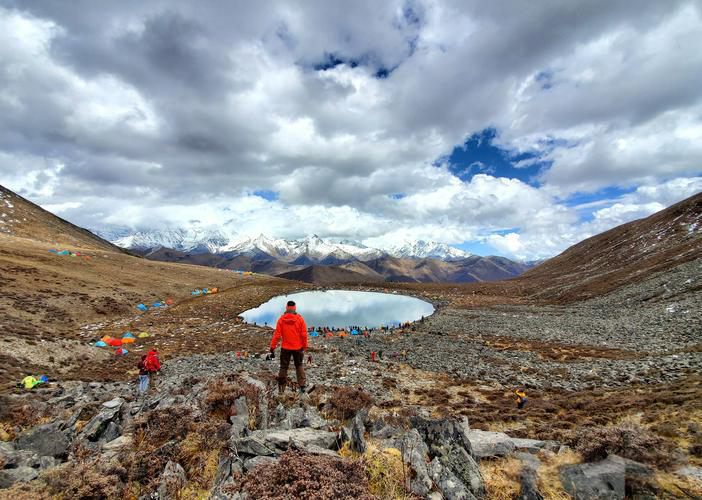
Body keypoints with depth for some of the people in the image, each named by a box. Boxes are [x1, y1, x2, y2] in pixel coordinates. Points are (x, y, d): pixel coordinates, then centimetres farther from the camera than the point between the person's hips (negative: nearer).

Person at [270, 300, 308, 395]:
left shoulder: (281, 319, -8)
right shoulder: (300, 319, -9)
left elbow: (276, 335, -8)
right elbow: (304, 335, -6)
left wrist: (272, 348, -2)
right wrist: (305, 347, 4)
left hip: (285, 348, 0)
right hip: (297, 348, 0)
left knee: (283, 367, 14)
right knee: (299, 366, 17)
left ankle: (281, 388, 19)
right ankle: (302, 386, 14)